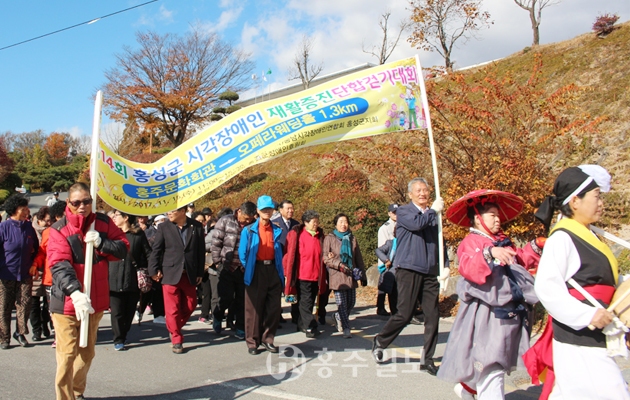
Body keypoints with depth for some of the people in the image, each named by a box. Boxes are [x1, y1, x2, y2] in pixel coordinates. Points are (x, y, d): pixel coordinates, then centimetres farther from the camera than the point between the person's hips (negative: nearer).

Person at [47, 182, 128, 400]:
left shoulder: (103, 222, 3)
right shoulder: (59, 229, -9)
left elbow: (123, 248, 2)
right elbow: (59, 265, -21)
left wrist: (101, 243, -17)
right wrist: (75, 292, -36)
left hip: (96, 300, 4)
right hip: (67, 301, -4)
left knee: (87, 352, 17)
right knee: (67, 354, -8)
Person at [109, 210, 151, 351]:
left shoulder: (138, 234, 2)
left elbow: (148, 253, 4)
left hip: (133, 280, 0)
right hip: (114, 280, 0)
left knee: (129, 311, 10)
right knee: (117, 312, 1)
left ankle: (123, 335, 29)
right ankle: (118, 340, 12)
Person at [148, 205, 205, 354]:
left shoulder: (196, 227, 1)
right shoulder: (164, 227, -1)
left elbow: (201, 251, 4)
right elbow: (156, 250, 1)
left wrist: (200, 273, 3)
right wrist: (154, 270, -7)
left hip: (189, 274, 2)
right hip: (170, 273, -2)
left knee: (190, 305, 10)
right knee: (172, 309, 1)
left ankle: (174, 328, 33)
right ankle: (176, 340, 15)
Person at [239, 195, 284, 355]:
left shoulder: (277, 231, 9)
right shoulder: (249, 230, 1)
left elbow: (280, 253, 14)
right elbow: (242, 253, 3)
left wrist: (281, 273, 7)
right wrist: (249, 269, 4)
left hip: (273, 270, 3)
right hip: (256, 271, -3)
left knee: (274, 307, 6)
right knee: (254, 308, 2)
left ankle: (268, 339, 20)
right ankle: (252, 342, 13)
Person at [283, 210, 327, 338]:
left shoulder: (320, 235, 11)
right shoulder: (297, 234, -6)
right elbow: (290, 254, -4)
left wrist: (323, 275, 11)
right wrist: (289, 274, -5)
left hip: (316, 275, 6)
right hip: (302, 274, -6)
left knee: (310, 301, 13)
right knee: (306, 301, -5)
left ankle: (302, 325, 25)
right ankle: (310, 327, -4)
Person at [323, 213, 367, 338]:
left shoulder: (352, 238, 13)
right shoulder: (330, 238, 1)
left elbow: (359, 258, 15)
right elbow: (325, 257, -5)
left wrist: (363, 275, 13)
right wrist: (339, 264, -15)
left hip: (351, 275, 4)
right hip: (337, 276, -4)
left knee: (351, 302, 9)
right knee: (342, 303, -5)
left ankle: (338, 317, 35)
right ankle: (346, 328, 6)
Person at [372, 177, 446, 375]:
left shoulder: (433, 215, 16)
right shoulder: (404, 211, 1)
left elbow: (439, 242, 18)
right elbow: (416, 223, -21)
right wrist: (433, 210, -6)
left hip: (430, 272, 5)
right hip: (409, 270, -5)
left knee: (432, 316, 2)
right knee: (404, 314, -5)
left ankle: (427, 359, 14)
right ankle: (380, 341, 19)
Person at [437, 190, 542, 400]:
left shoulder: (503, 242, 17)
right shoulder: (469, 243, -8)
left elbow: (520, 262, 26)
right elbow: (469, 269, -26)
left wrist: (534, 248, 15)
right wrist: (489, 253, -40)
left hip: (510, 314, 9)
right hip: (486, 314, -8)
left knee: (500, 364, 18)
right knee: (490, 370, -9)